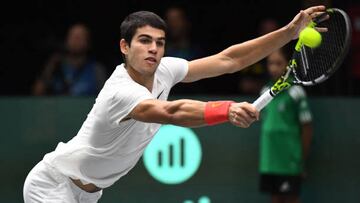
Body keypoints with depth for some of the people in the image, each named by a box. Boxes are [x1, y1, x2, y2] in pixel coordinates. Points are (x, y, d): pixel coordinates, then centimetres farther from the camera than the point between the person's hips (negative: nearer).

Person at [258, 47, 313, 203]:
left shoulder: (295, 93, -9)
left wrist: (302, 160, -5)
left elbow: (307, 129, -7)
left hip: (289, 163, -6)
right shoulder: (265, 92, 9)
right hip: (269, 161, 6)